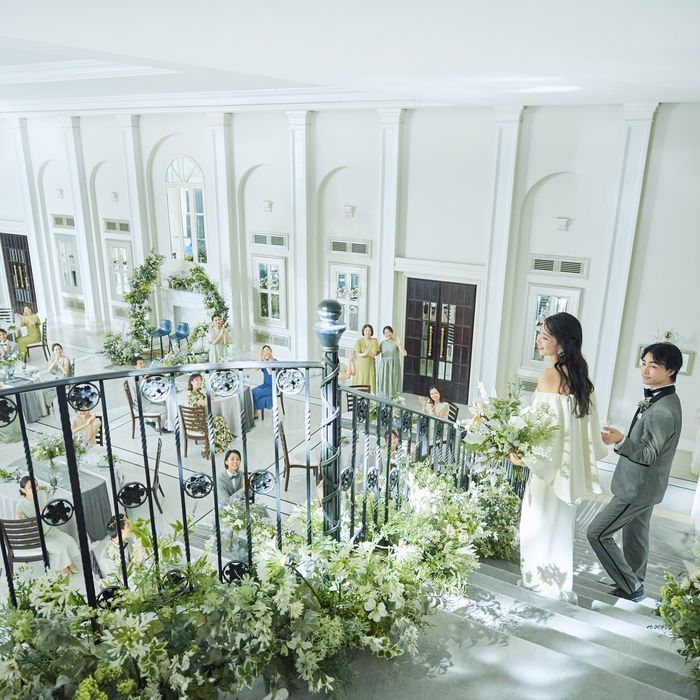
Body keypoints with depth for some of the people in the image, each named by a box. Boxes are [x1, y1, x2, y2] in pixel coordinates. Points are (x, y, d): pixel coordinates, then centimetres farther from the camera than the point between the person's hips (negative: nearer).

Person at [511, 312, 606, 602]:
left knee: (541, 525, 9)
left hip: (549, 463, -8)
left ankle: (541, 586, 24)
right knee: (559, 525, 20)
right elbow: (583, 425, 9)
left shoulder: (547, 376, -20)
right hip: (569, 465, 8)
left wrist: (523, 455, -13)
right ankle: (558, 589, 35)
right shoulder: (579, 376, 3)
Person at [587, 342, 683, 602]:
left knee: (597, 533, -3)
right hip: (641, 484, 9)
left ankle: (630, 586, 9)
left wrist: (620, 441, -40)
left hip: (638, 487, -9)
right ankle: (634, 584, 37)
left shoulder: (664, 411, -28)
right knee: (635, 535, 21)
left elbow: (648, 455, -26)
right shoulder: (656, 399, 4)